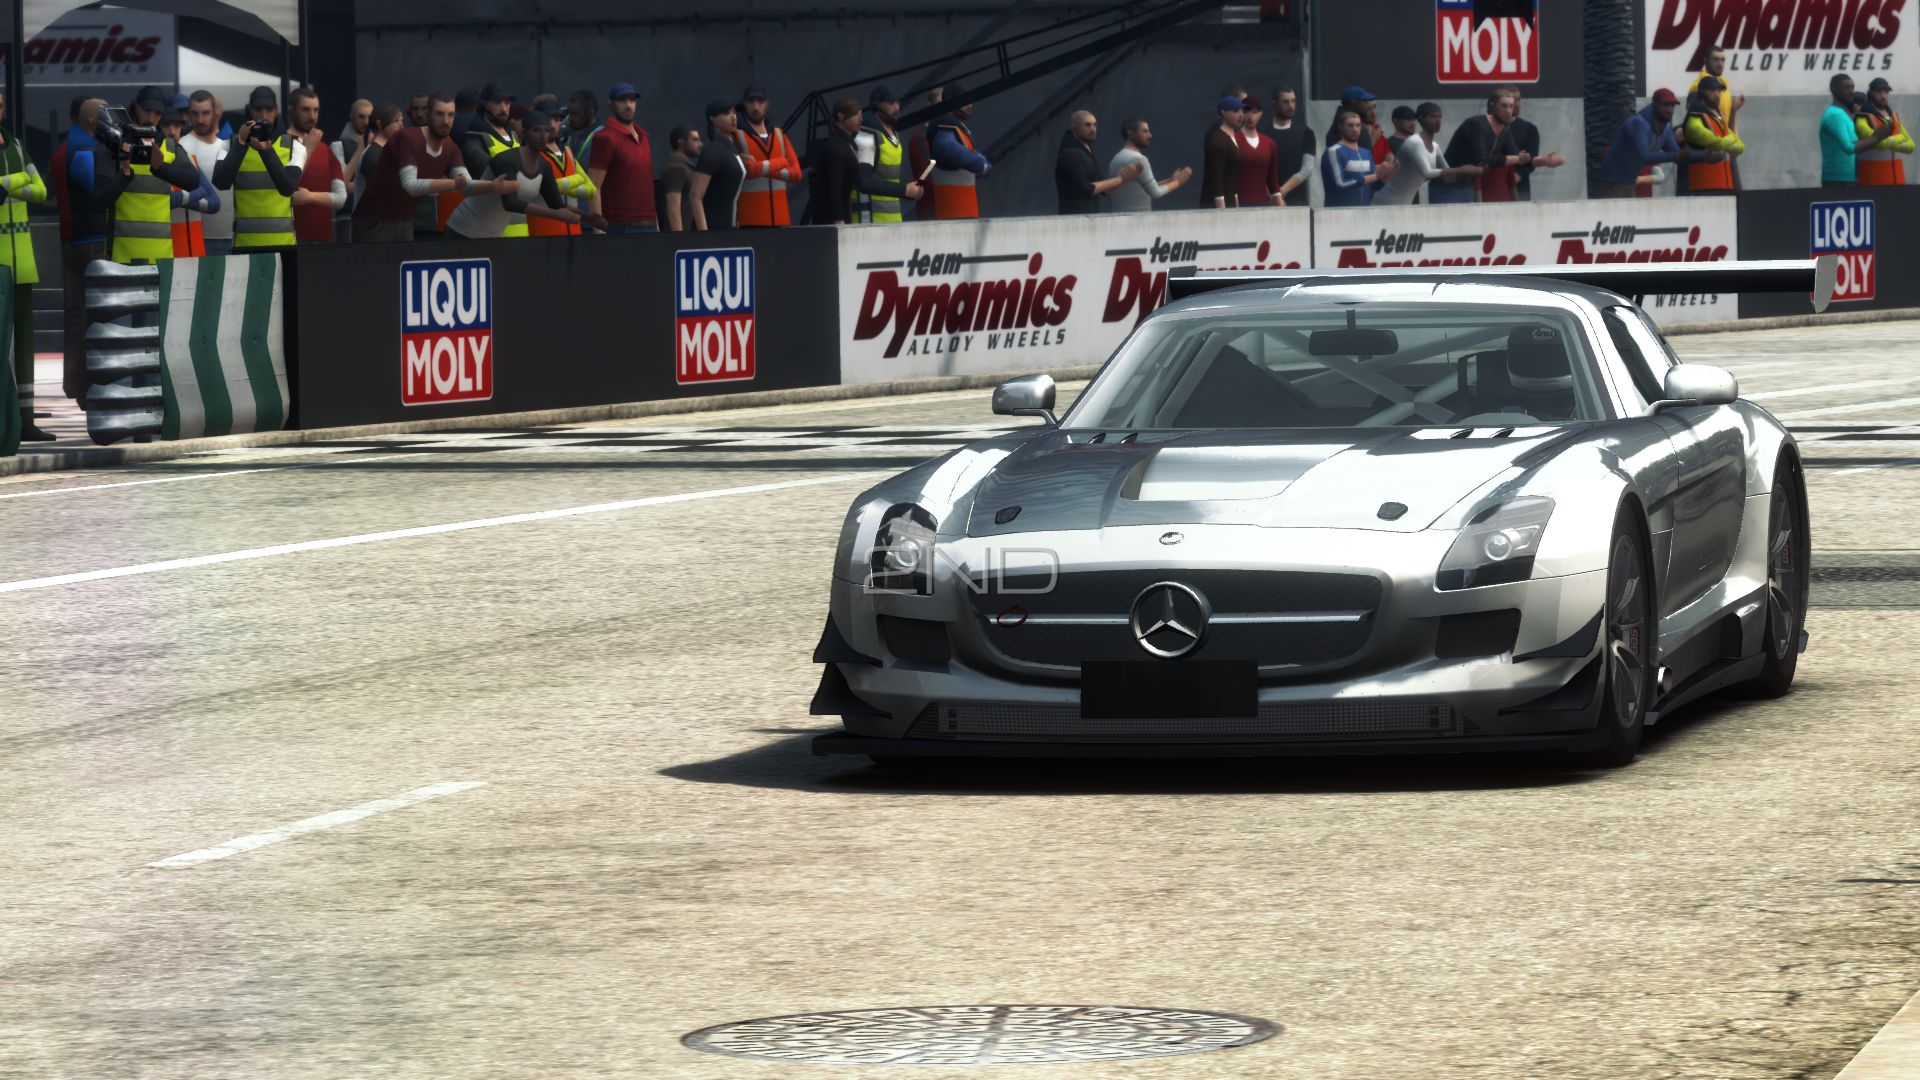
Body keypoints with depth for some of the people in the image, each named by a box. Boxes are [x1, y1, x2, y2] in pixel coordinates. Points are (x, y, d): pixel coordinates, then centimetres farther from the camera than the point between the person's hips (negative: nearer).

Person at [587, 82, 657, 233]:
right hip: (621, 227, -7)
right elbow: (593, 187, -10)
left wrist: (656, 225, 17)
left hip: (649, 225, 7)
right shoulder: (605, 138, -5)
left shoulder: (643, 136, 17)